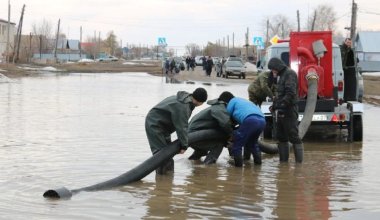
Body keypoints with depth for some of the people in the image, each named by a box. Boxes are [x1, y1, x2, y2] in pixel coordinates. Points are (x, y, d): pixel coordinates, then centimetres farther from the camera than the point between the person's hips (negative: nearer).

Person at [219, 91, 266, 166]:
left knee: (237, 142, 1)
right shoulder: (243, 100, 40)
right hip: (262, 121, 8)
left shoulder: (232, 101, 17)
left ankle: (238, 163, -2)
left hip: (250, 120, -8)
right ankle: (258, 160, 27)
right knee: (252, 142, 30)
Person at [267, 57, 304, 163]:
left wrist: (282, 104, -26)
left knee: (293, 136, -8)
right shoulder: (283, 75, 19)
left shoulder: (290, 74, -12)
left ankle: (299, 161, -5)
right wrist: (275, 104, 18)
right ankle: (283, 160, 19)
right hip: (282, 111, 10)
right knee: (281, 136, 13)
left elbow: (291, 93, -23)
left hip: (289, 110, -10)